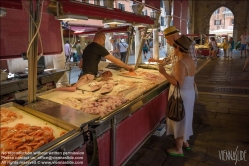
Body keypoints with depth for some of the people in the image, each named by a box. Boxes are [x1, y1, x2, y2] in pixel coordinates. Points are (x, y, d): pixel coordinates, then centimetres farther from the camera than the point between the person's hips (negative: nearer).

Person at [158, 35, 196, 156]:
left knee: (179, 120, 6)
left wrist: (164, 73, -25)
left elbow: (178, 84, -29)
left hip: (181, 95, -9)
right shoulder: (190, 60, 4)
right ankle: (185, 142, 41)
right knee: (183, 119, 23)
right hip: (189, 93, 9)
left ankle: (178, 149, 22)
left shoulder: (180, 63, -25)